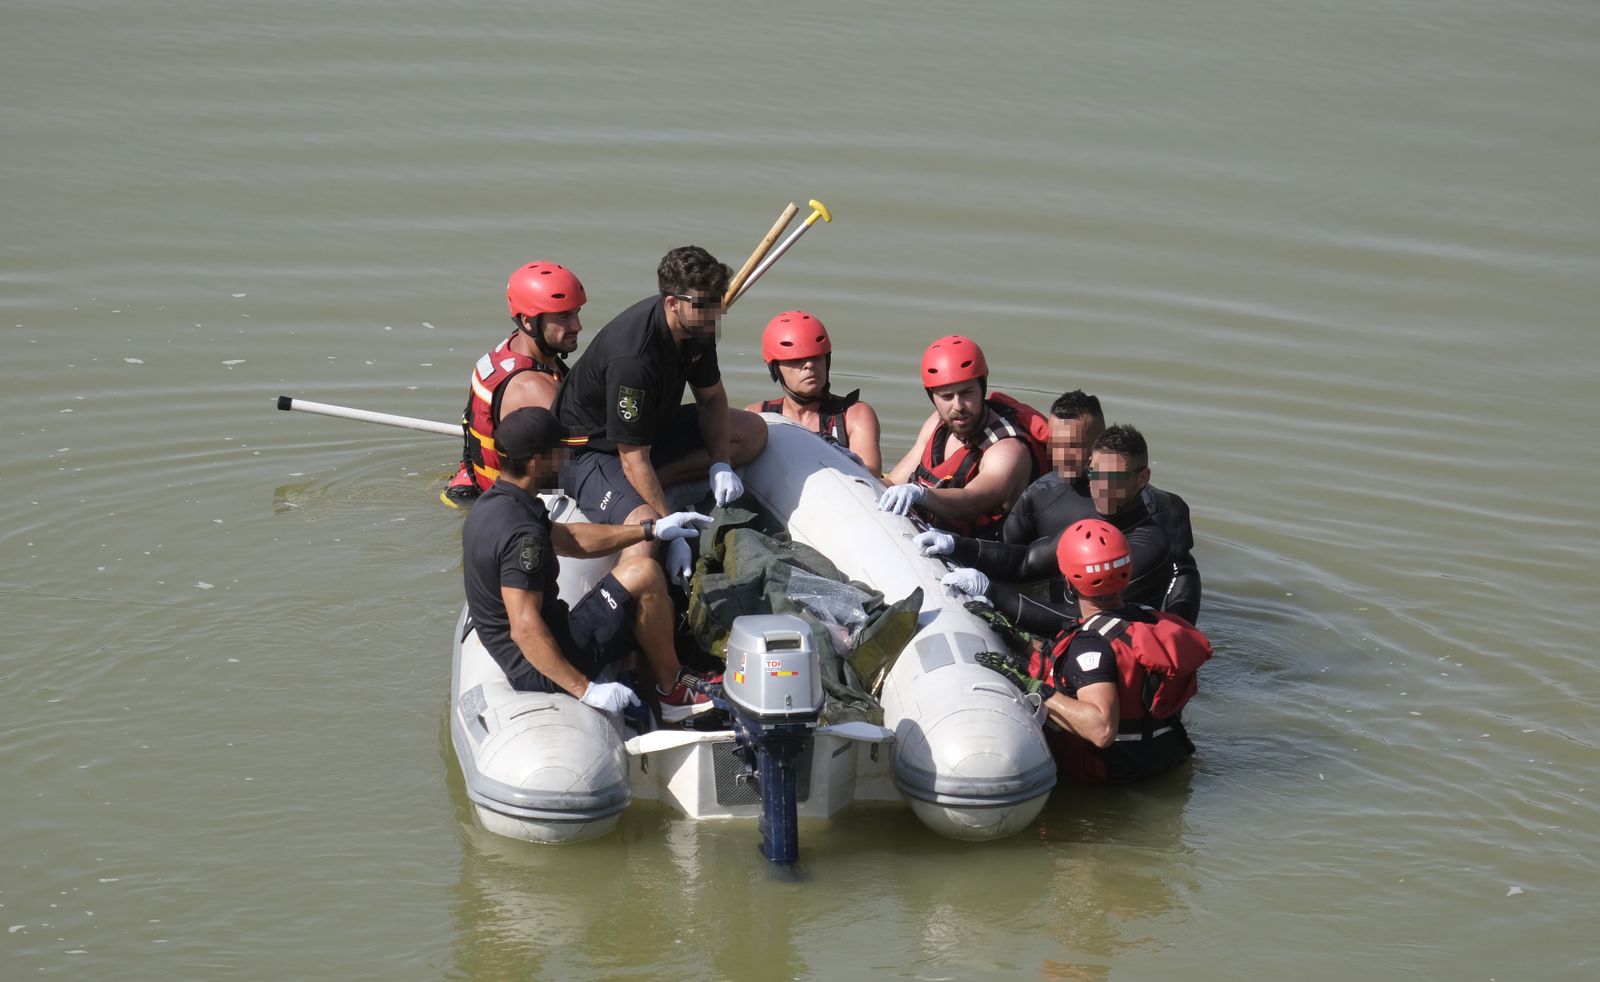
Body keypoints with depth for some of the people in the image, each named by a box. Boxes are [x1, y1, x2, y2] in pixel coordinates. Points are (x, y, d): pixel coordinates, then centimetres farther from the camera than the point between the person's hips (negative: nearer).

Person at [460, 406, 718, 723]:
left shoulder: (492, 504, 7)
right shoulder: (522, 534, -26)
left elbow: (567, 538, 20)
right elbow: (525, 629, -30)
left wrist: (651, 530, 18)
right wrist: (585, 690, -27)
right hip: (542, 667, -11)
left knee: (659, 606, 21)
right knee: (643, 575, -12)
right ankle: (673, 691, 2)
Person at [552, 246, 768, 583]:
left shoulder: (697, 326, -9)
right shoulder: (633, 359, -35)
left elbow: (711, 397, 9)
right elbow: (634, 460, -30)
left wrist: (720, 464, -8)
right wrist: (675, 535, -30)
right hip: (591, 450, -10)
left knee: (753, 431, 0)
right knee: (647, 527, -37)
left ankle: (657, 479, -8)